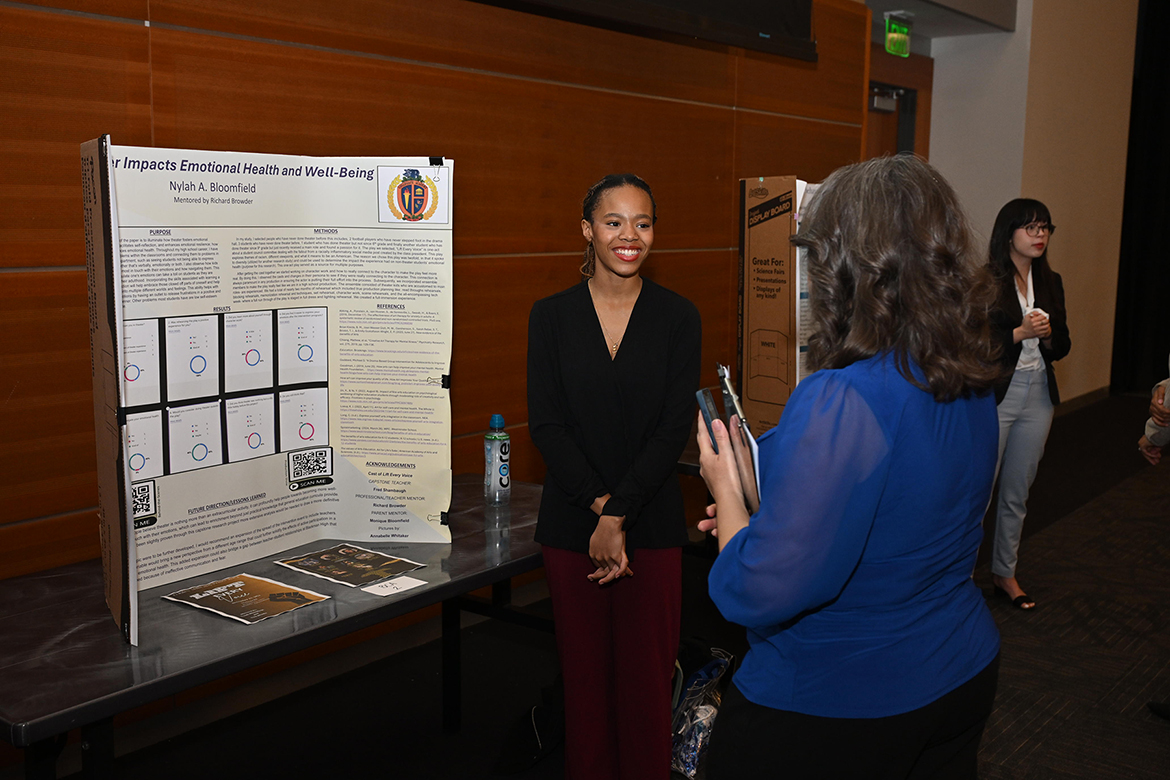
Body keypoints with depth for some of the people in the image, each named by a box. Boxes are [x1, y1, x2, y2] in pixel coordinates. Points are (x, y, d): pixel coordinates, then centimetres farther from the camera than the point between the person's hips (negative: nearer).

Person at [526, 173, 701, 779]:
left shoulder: (678, 317, 0)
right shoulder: (551, 316, 2)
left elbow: (675, 428, -6)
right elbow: (546, 425, -4)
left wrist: (618, 514, -13)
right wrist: (599, 506, -14)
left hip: (653, 525, 0)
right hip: (571, 525, 1)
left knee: (647, 677, 5)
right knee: (585, 674, 10)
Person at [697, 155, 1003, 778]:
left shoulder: (839, 404, -31)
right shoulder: (973, 388, -3)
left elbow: (761, 593, -31)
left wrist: (726, 487, -13)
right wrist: (754, 513, 11)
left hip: (831, 714, -7)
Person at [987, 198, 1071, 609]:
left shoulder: (1050, 282, 9)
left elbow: (1063, 346, 11)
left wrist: (1047, 335, -10)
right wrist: (1020, 333, -22)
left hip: (1038, 396, 6)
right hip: (993, 395, -6)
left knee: (1018, 492, 15)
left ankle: (1005, 572, 29)